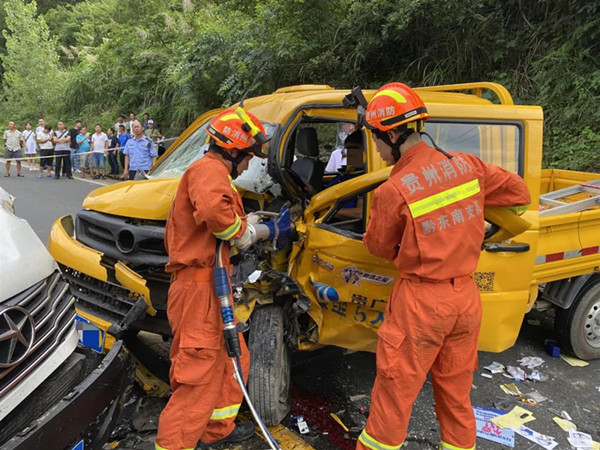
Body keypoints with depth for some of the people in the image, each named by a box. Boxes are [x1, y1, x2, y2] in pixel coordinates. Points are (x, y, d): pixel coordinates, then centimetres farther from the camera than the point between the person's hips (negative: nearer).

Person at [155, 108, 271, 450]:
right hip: (200, 290, -11)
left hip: (208, 287, 11)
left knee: (233, 359, 23)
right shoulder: (210, 169, -13)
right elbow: (212, 208, -37)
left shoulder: (208, 170, 22)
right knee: (198, 377, -5)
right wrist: (239, 230, -19)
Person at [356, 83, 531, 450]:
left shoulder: (393, 191, -19)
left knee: (394, 393, 9)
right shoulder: (466, 165, -4)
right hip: (466, 297, 6)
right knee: (456, 392, 20)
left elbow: (380, 248, -3)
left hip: (421, 301, -6)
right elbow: (519, 192, 12)